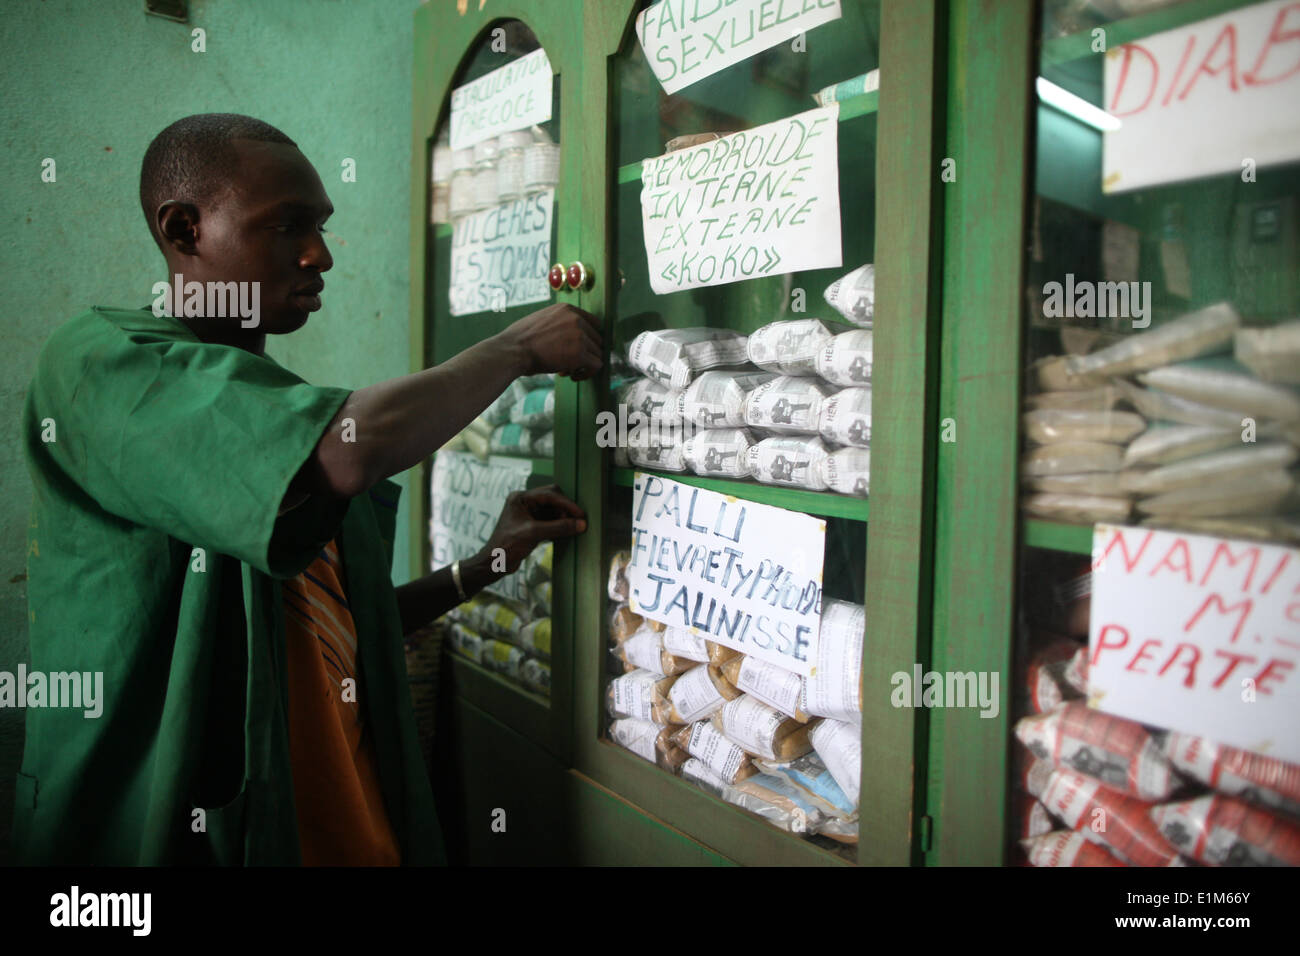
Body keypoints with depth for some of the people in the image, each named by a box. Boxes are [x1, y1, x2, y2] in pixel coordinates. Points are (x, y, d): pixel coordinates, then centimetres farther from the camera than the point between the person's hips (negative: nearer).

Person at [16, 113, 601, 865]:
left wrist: (483, 568, 3)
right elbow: (357, 448, -30)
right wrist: (523, 346, -16)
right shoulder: (100, 363, -14)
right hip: (179, 836, -7)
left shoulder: (283, 410, 10)